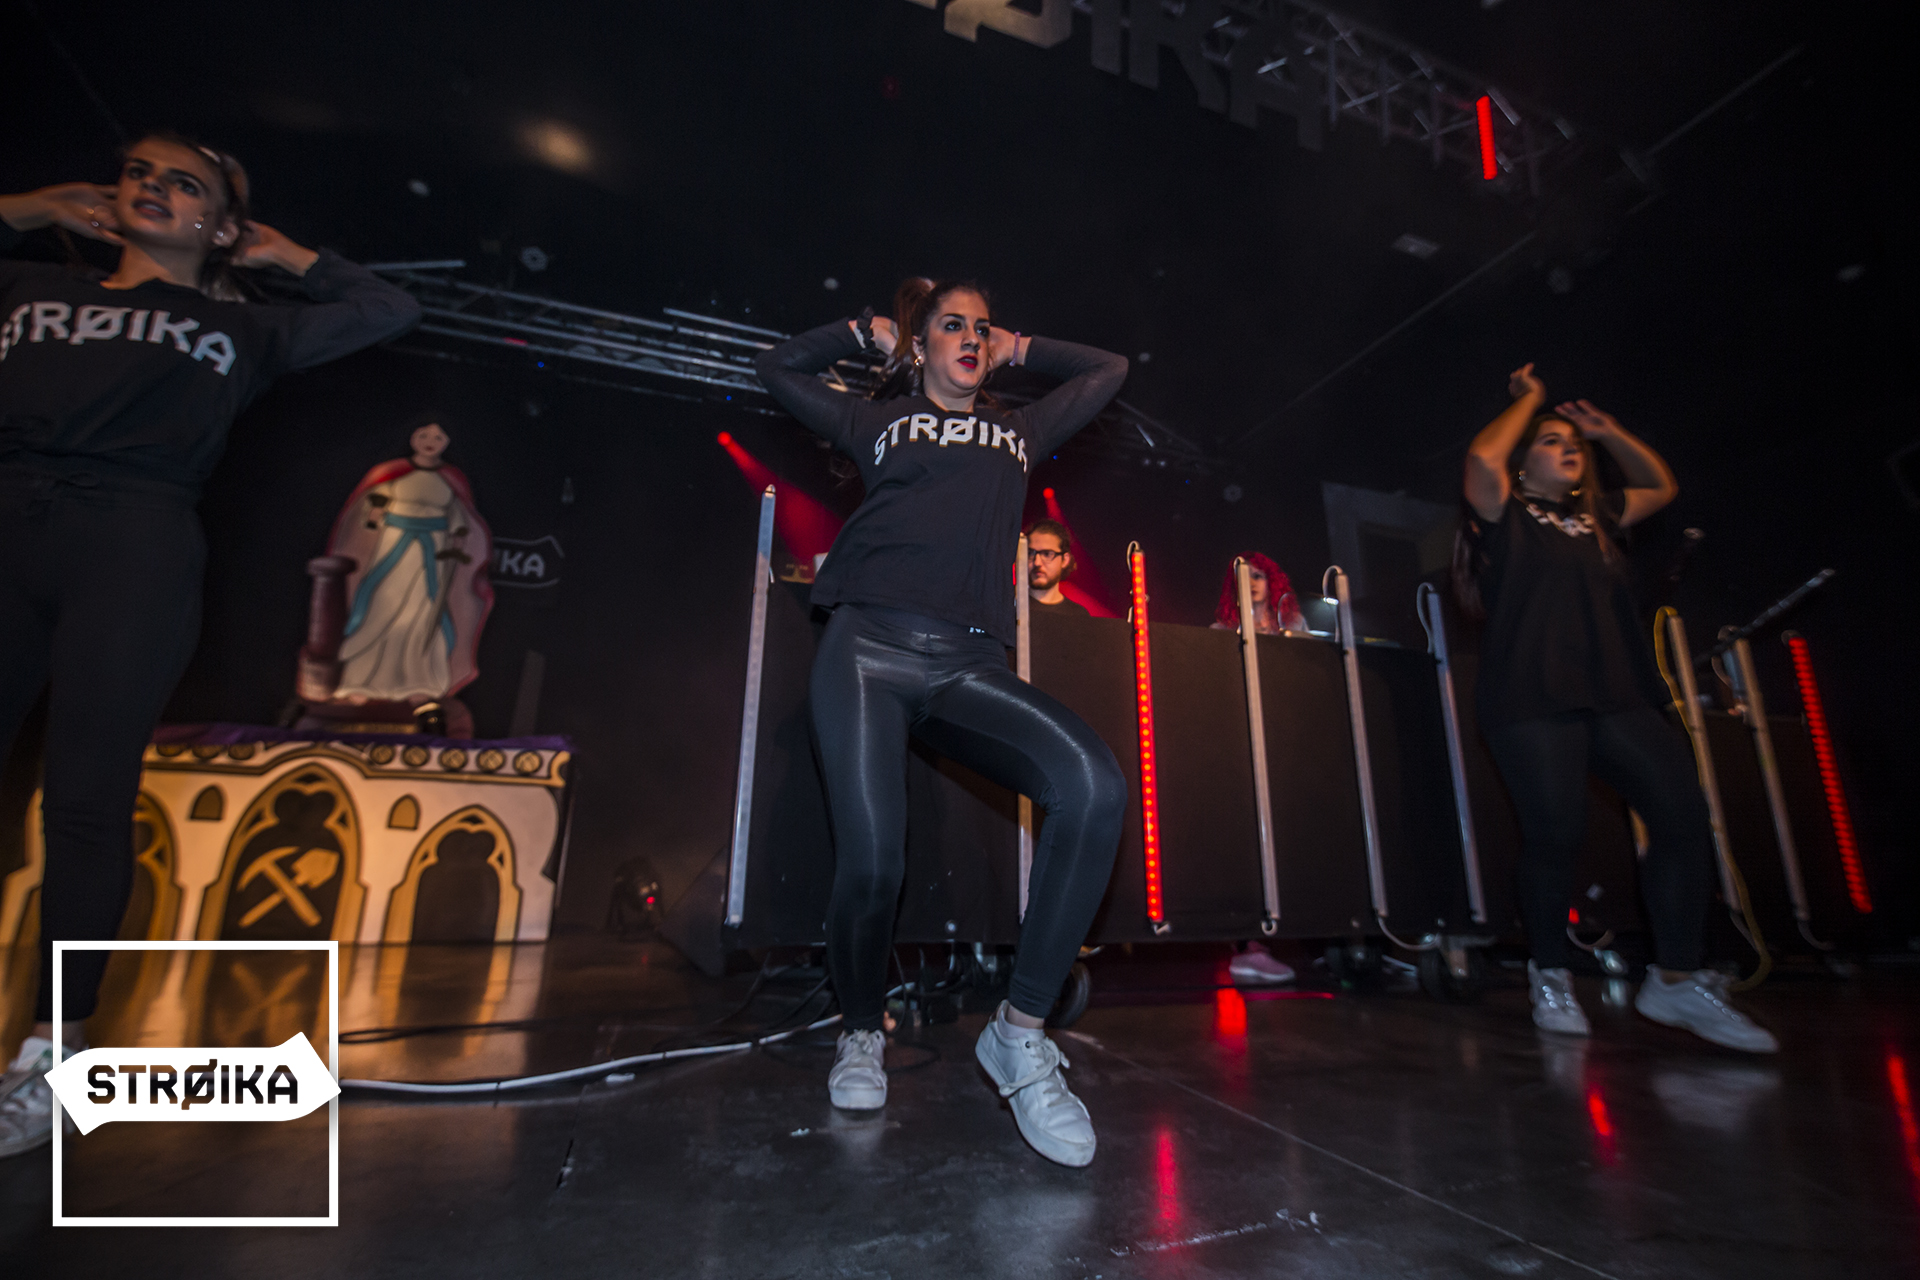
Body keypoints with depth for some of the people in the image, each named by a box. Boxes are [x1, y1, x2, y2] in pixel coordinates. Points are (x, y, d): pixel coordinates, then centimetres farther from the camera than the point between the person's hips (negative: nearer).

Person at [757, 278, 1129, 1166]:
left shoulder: (1019, 430, 29)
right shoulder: (881, 422, 24)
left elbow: (1108, 370, 41)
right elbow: (779, 368, 33)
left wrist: (1018, 351, 40)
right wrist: (868, 331, 36)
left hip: (969, 665, 2)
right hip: (870, 648, -1)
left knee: (1096, 787, -28)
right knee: (871, 865, -17)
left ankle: (1020, 1033, -13)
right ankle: (861, 1034, 17)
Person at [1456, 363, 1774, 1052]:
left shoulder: (1594, 517, 25)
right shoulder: (1507, 516, 5)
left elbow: (1662, 485, 38)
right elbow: (1482, 457, -12)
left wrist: (1609, 431, 28)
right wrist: (1529, 398, 4)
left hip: (1617, 693, 7)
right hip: (1534, 698, -6)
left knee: (1683, 810, -8)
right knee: (1555, 836, -9)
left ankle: (1677, 979, 4)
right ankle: (1550, 977, 10)